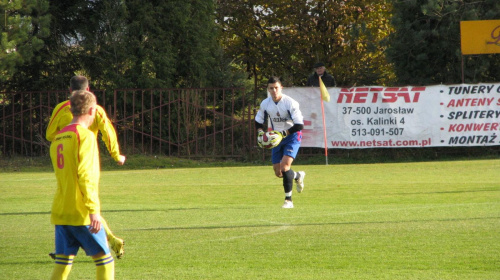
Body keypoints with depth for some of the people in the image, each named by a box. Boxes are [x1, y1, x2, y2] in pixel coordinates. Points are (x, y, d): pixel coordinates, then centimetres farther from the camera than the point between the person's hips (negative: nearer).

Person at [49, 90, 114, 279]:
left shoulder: (58, 138, 13)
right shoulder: (85, 136, -10)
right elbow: (86, 175, -19)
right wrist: (94, 210, -21)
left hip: (60, 213, 7)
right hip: (81, 214, -7)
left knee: (62, 264, 7)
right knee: (104, 260, 2)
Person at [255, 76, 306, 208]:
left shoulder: (290, 103, -19)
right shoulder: (265, 104, -4)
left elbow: (299, 125, -20)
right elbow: (258, 122, 10)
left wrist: (284, 133, -27)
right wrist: (260, 132, -11)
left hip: (292, 136, -6)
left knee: (285, 166, -23)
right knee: (278, 172, 6)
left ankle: (288, 200, -13)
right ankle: (298, 176, 40)